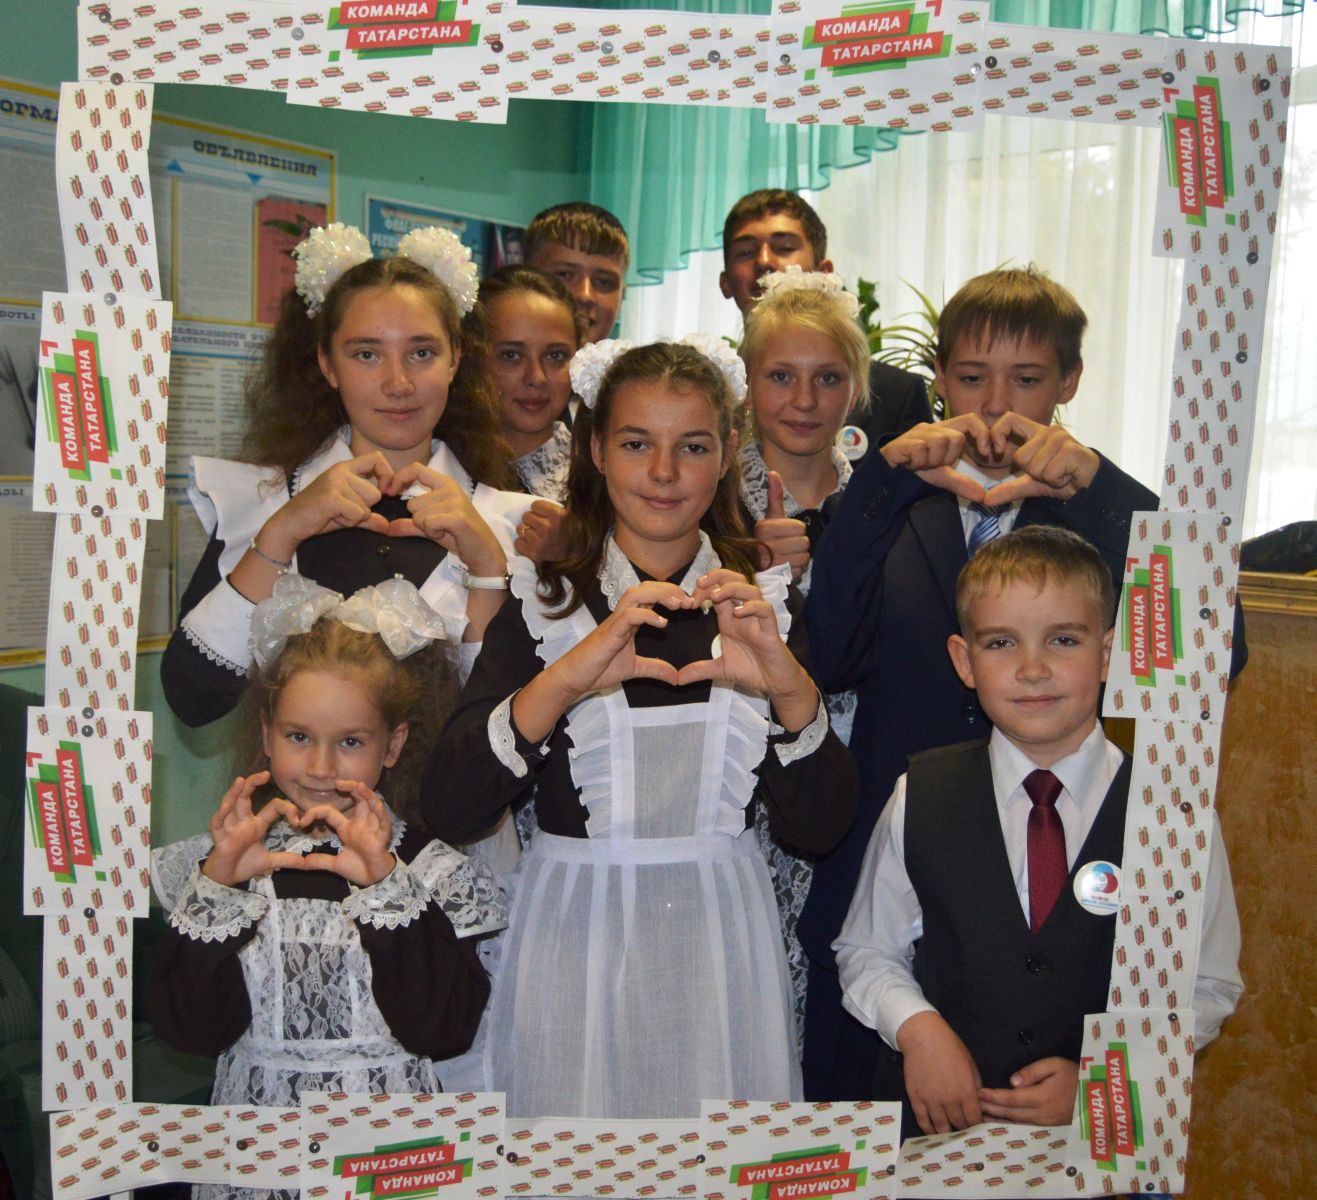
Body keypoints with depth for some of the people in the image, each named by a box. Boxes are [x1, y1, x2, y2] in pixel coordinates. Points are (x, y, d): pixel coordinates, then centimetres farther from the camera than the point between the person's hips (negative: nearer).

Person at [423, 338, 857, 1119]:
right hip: (577, 943, -1)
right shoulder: (543, 601, -2)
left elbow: (820, 828, -3)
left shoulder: (759, 605, 4)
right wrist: (565, 679, -26)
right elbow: (447, 811, -14)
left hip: (719, 945, 2)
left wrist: (791, 687, -19)